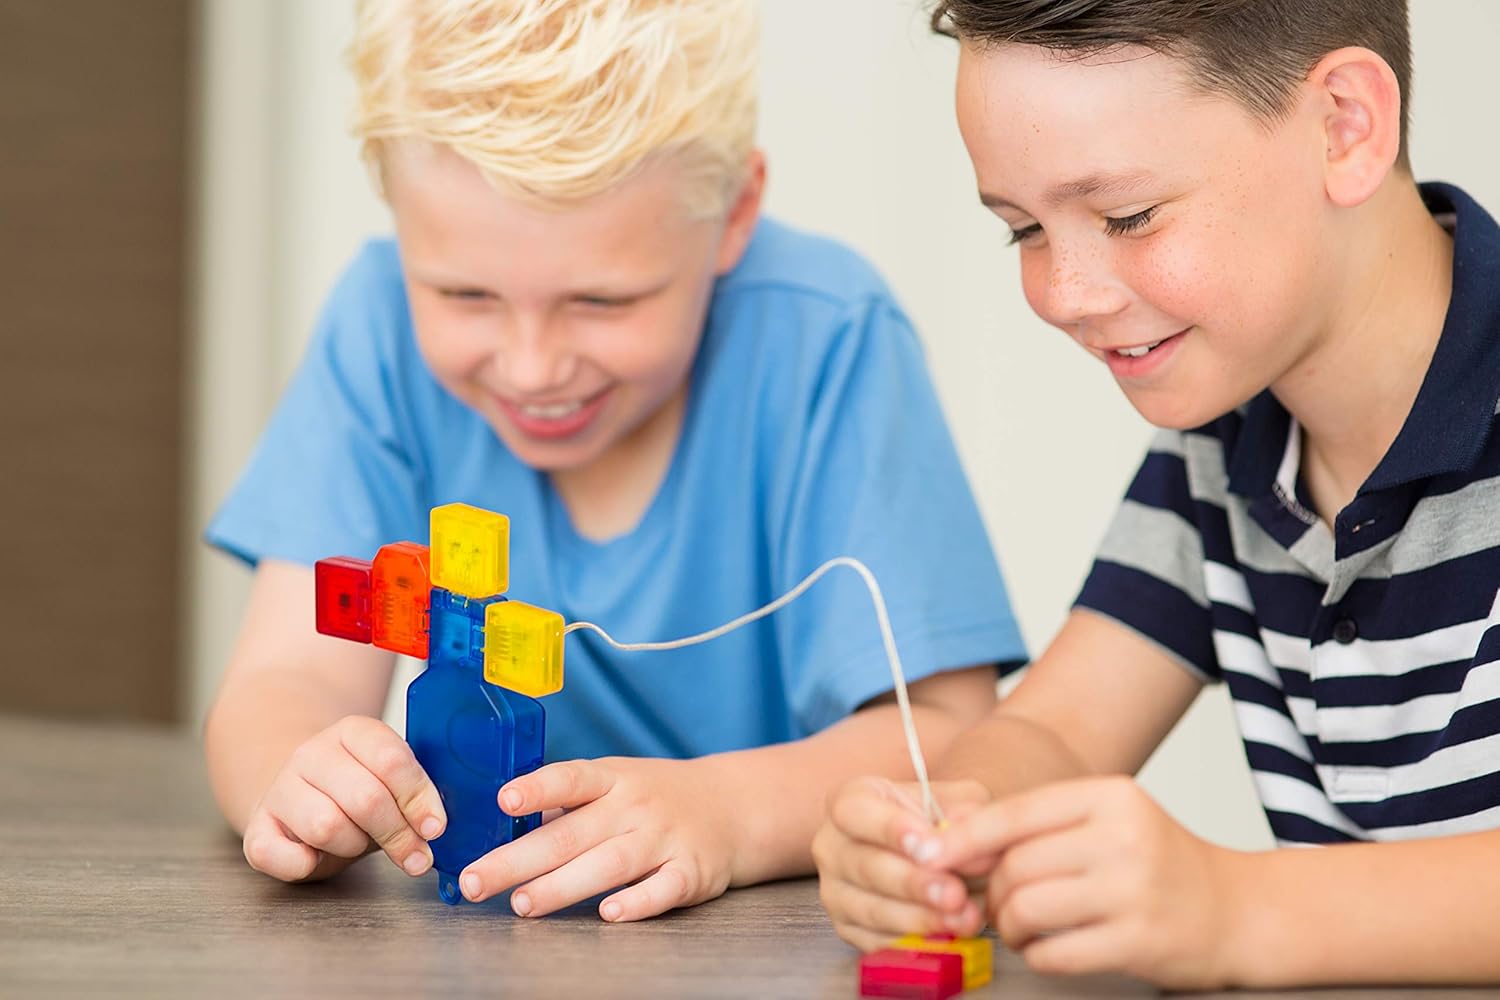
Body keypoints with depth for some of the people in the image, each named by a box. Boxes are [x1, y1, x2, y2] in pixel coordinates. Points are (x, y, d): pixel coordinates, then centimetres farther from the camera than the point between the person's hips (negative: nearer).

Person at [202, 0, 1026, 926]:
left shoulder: (824, 338, -17)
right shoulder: (391, 318, -8)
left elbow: (949, 731, -20)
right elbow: (291, 681, -11)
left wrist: (725, 813, -38)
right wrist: (296, 787, -33)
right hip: (483, 930, 3)